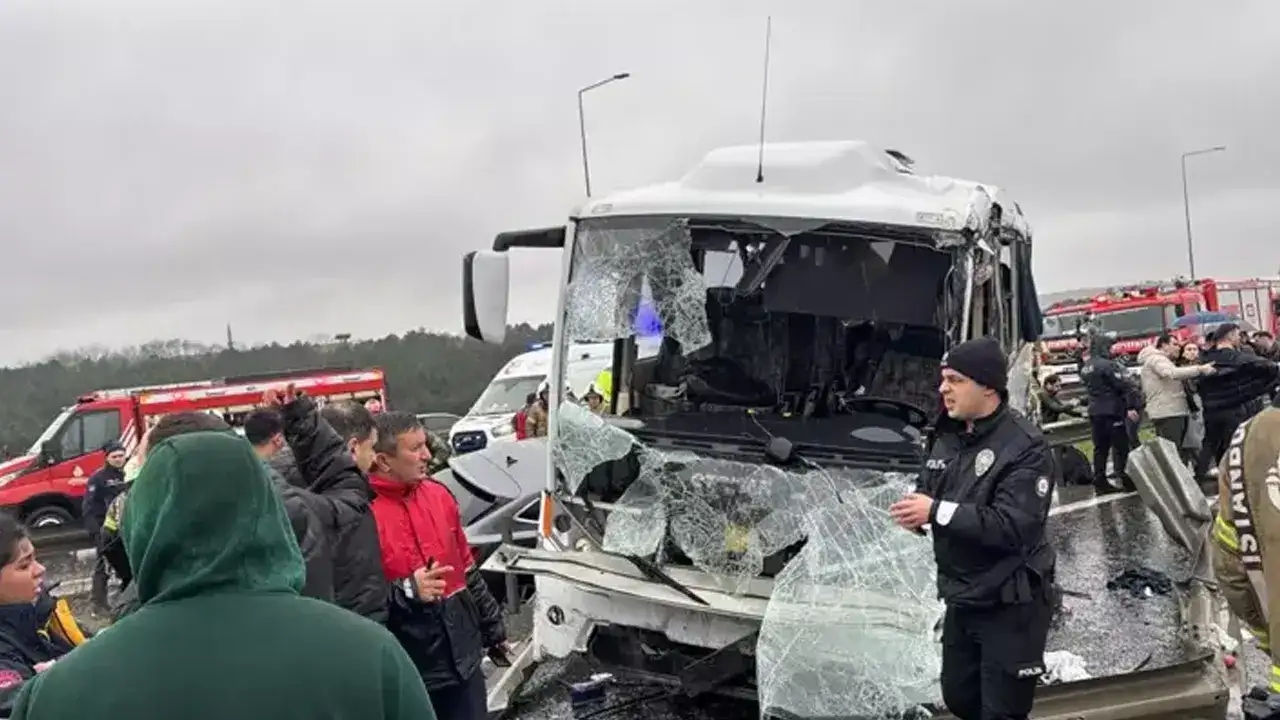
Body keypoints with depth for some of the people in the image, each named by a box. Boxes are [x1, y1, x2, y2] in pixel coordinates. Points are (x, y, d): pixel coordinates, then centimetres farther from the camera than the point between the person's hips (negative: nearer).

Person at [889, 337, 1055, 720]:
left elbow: (1012, 527, -28)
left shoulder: (1025, 446, -20)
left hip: (1010, 605, -8)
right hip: (961, 599, 8)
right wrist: (916, 511, -13)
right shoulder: (948, 437, 7)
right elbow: (928, 495, 12)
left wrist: (937, 511, -28)